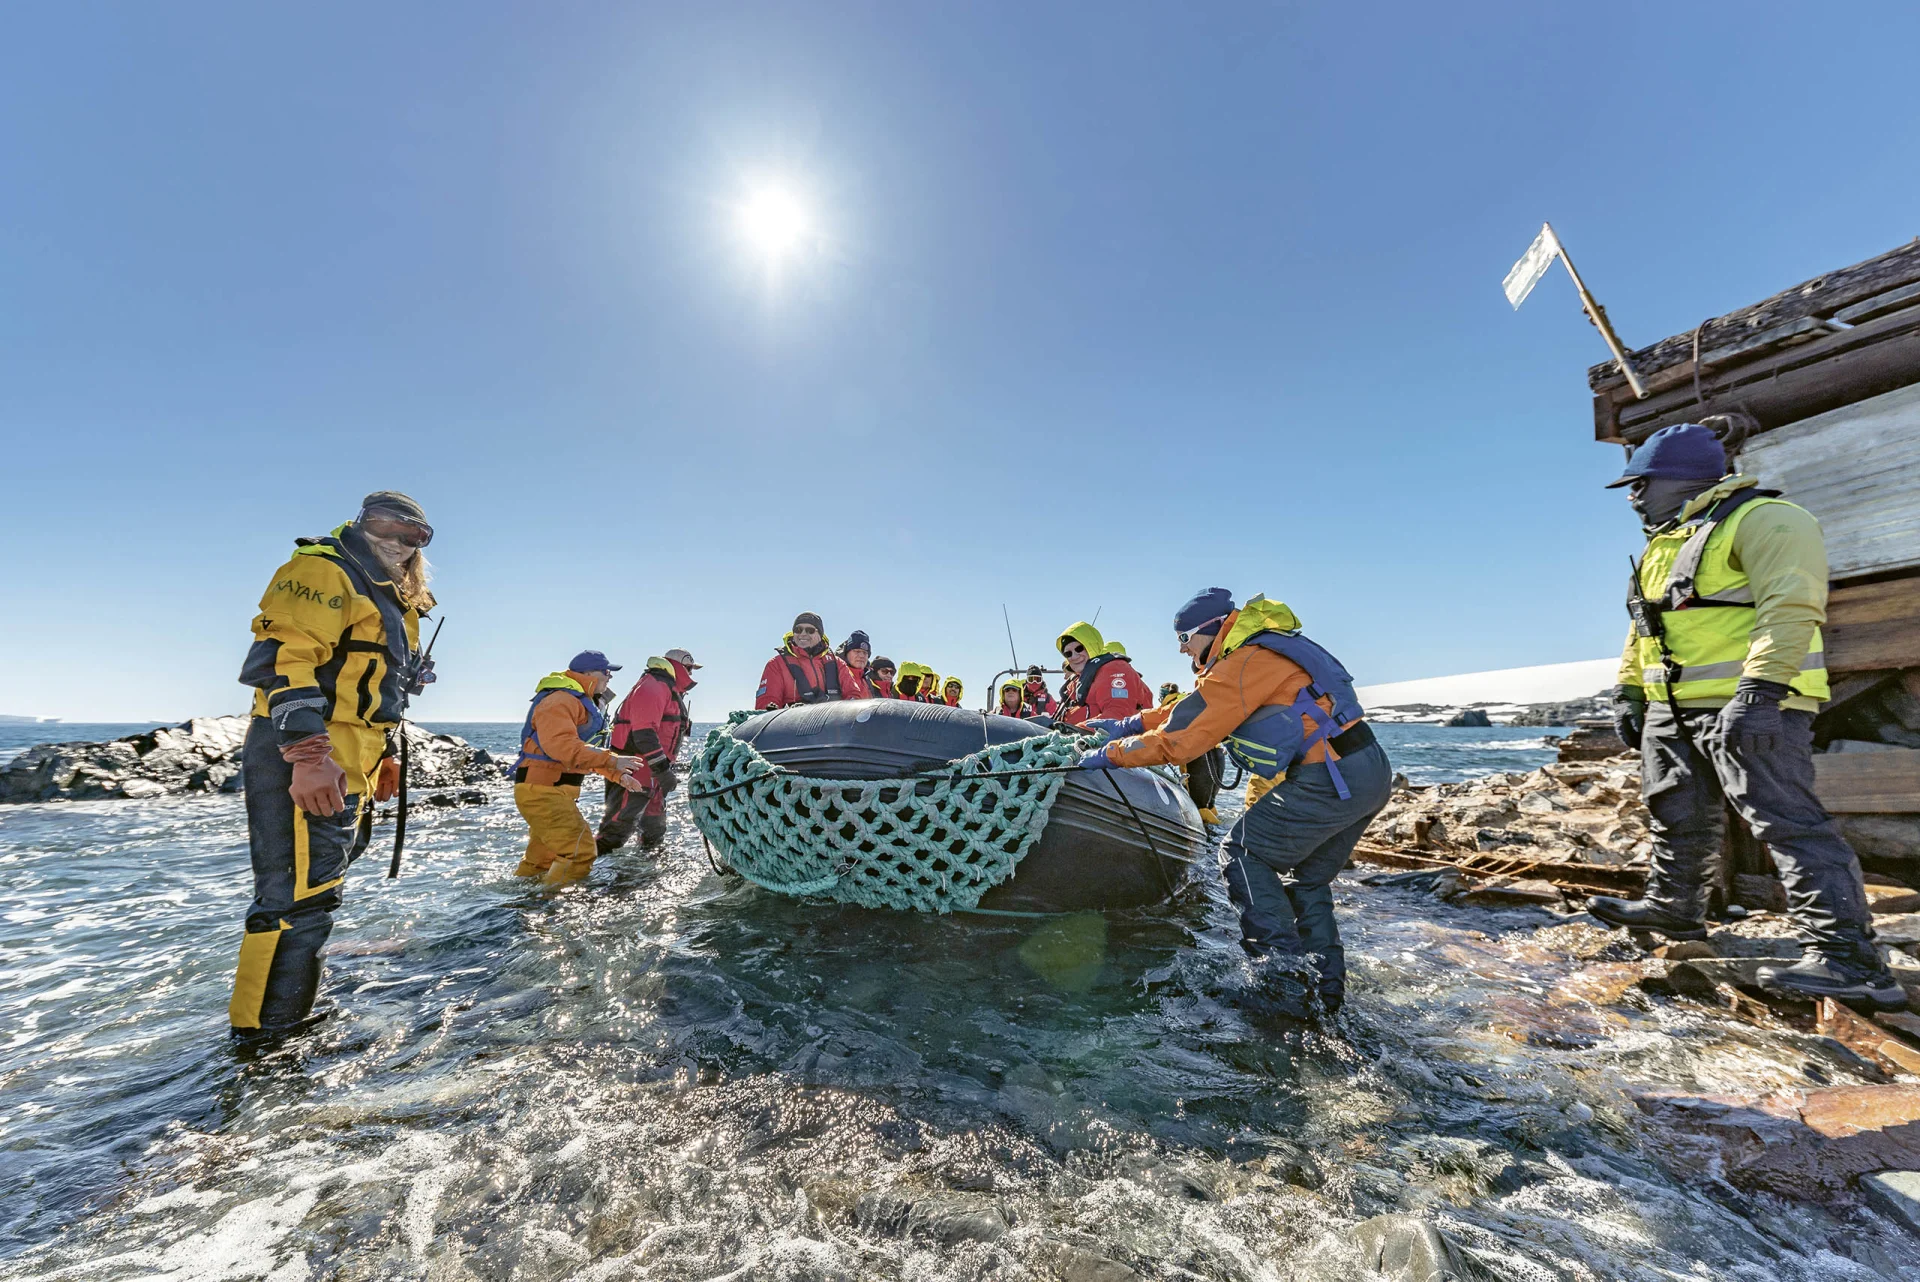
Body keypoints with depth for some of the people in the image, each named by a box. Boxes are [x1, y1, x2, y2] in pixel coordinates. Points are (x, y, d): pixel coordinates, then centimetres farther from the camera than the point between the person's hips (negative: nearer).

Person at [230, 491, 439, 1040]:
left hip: (345, 765, 11)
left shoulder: (388, 601, 22)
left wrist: (383, 756, 25)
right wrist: (308, 755, -29)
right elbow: (286, 660, -22)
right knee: (302, 892, -7)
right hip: (301, 756, -10)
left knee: (315, 887, 18)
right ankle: (269, 1025, 5)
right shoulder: (323, 572, -9)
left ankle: (284, 1009, 32)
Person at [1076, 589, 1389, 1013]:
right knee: (1307, 880, 21)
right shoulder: (1263, 653, 17)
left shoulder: (1243, 664, -15)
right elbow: (1193, 707, 22)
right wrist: (1129, 725, 18)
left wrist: (1110, 754, -7)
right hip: (1373, 773, 10)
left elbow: (1181, 738, -17)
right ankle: (1327, 988, 25)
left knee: (1246, 853, 3)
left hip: (1330, 779, -10)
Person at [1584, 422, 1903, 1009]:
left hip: (1748, 705, -9)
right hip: (1672, 709, 9)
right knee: (1677, 815, 17)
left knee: (1786, 819, -10)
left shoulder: (1763, 520, -9)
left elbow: (1791, 607, -21)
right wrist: (1628, 691, 19)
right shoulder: (1664, 544, 19)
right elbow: (1643, 628, 23)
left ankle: (1850, 960, -5)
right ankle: (1673, 908, 30)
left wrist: (1759, 692, -30)